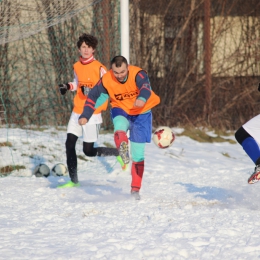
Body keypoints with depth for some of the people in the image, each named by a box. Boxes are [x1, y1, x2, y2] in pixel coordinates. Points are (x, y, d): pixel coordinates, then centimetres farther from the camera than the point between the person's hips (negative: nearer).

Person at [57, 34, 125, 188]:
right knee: (69, 144, -4)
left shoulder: (99, 68, -11)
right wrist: (68, 87, 8)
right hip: (77, 112, 6)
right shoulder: (77, 66, 9)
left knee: (89, 151, -3)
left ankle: (118, 153, 19)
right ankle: (74, 180, 4)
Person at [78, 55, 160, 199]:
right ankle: (123, 149, -65)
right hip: (121, 111, 2)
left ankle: (135, 188, 14)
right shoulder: (106, 80, -16)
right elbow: (93, 97, -5)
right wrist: (85, 116, -16)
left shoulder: (138, 74, -25)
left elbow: (145, 87, -45)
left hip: (141, 113, -2)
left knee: (138, 154, 1)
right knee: (120, 127, -38)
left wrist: (142, 98, -68)